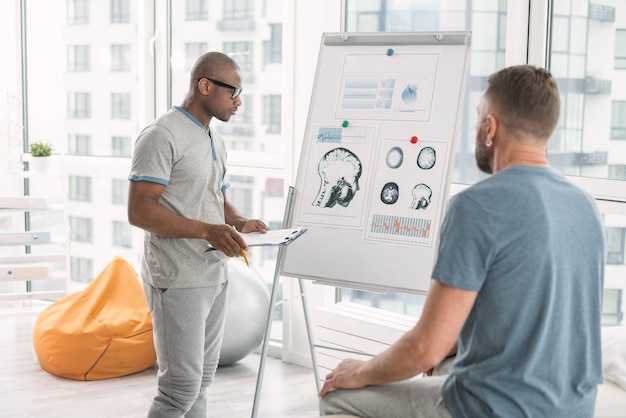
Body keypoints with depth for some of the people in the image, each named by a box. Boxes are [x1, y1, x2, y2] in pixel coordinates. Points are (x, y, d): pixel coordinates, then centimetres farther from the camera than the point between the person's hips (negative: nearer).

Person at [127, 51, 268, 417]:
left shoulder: (215, 141, 15)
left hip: (215, 274, 9)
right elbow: (140, 211, -19)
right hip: (178, 279, -9)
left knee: (202, 379, 12)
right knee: (182, 386, -8)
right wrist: (207, 231, -28)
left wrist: (240, 222, 3)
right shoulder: (162, 136, -13)